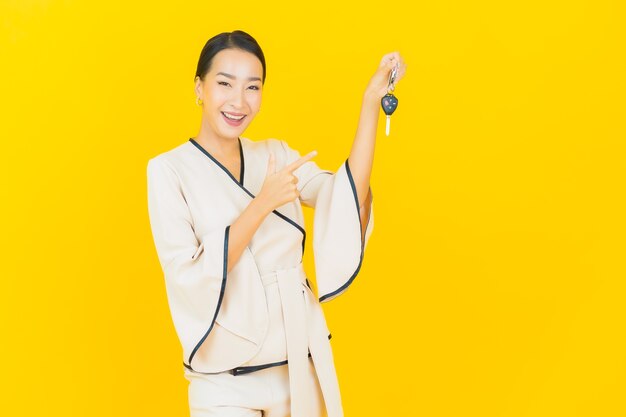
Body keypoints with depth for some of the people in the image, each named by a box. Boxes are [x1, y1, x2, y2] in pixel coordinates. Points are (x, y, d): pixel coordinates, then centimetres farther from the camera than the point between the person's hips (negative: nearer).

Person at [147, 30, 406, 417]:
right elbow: (189, 277, -17)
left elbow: (346, 201, -10)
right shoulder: (169, 170, -7)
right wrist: (263, 204, -21)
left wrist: (371, 102, -15)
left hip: (301, 364, 4)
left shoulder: (276, 155, 6)